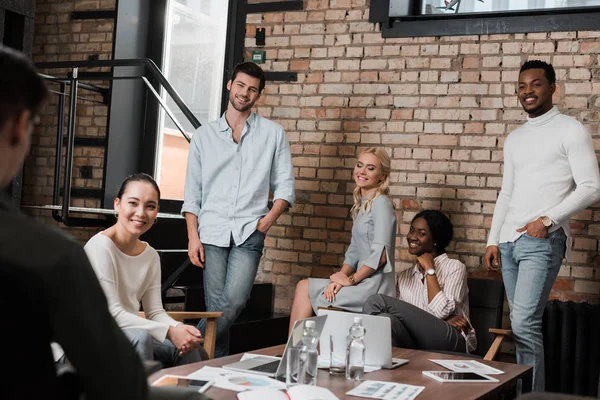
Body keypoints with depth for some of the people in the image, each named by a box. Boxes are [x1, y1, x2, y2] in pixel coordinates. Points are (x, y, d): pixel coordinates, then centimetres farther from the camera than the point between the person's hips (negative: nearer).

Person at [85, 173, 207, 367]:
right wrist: (169, 332, -25)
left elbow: (155, 311, 4)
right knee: (140, 337, -33)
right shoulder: (100, 246, -15)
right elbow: (111, 314, -21)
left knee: (190, 348, -10)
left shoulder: (151, 256, 7)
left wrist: (179, 328, -19)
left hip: (130, 337, 7)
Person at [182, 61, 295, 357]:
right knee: (216, 305, -2)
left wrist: (269, 219, -8)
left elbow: (285, 186, 8)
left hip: (249, 232, -1)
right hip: (212, 231, 1)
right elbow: (192, 192, 10)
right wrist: (193, 236, 1)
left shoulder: (273, 134, 9)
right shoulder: (204, 135, 12)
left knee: (234, 300, -17)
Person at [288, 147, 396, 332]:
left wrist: (350, 279, -11)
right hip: (364, 283, 8)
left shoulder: (381, 203, -11)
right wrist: (342, 276, -2)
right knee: (304, 287, 1)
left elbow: (380, 253, -20)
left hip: (373, 287, -8)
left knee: (304, 288, -3)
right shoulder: (362, 204, 17)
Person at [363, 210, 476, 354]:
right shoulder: (404, 276, 22)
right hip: (415, 343, 4)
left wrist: (429, 269, -3)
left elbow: (440, 312, -8)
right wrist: (445, 321, -7)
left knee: (377, 301, -19)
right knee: (387, 319, -33)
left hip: (450, 340, -4)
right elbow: (404, 318, 8)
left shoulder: (454, 267, 7)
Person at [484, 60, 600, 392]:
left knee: (525, 323, -14)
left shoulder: (570, 131, -2)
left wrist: (548, 220, -16)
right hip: (509, 242, 7)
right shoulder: (514, 139, 17)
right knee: (520, 324, 9)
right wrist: (493, 240, 13)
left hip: (542, 242, -6)